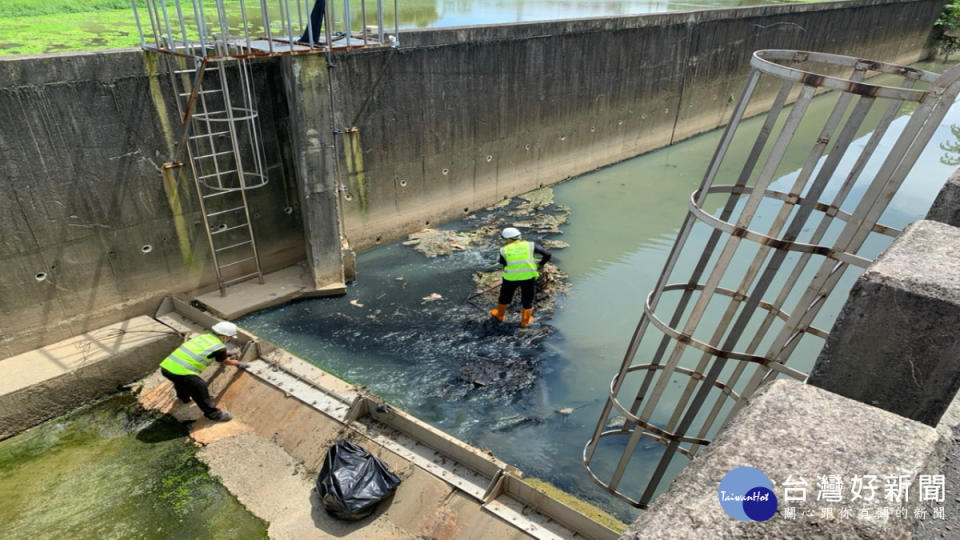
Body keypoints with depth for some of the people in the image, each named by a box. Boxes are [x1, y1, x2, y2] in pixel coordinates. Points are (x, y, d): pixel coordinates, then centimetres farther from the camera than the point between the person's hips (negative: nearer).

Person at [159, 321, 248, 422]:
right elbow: (226, 361, 17)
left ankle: (184, 397, 60)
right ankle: (213, 413, 14)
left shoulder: (203, 336, 16)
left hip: (165, 366, 8)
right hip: (180, 372, -8)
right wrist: (239, 364, 35)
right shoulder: (219, 347, -4)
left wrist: (226, 355, 47)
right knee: (200, 389, 3)